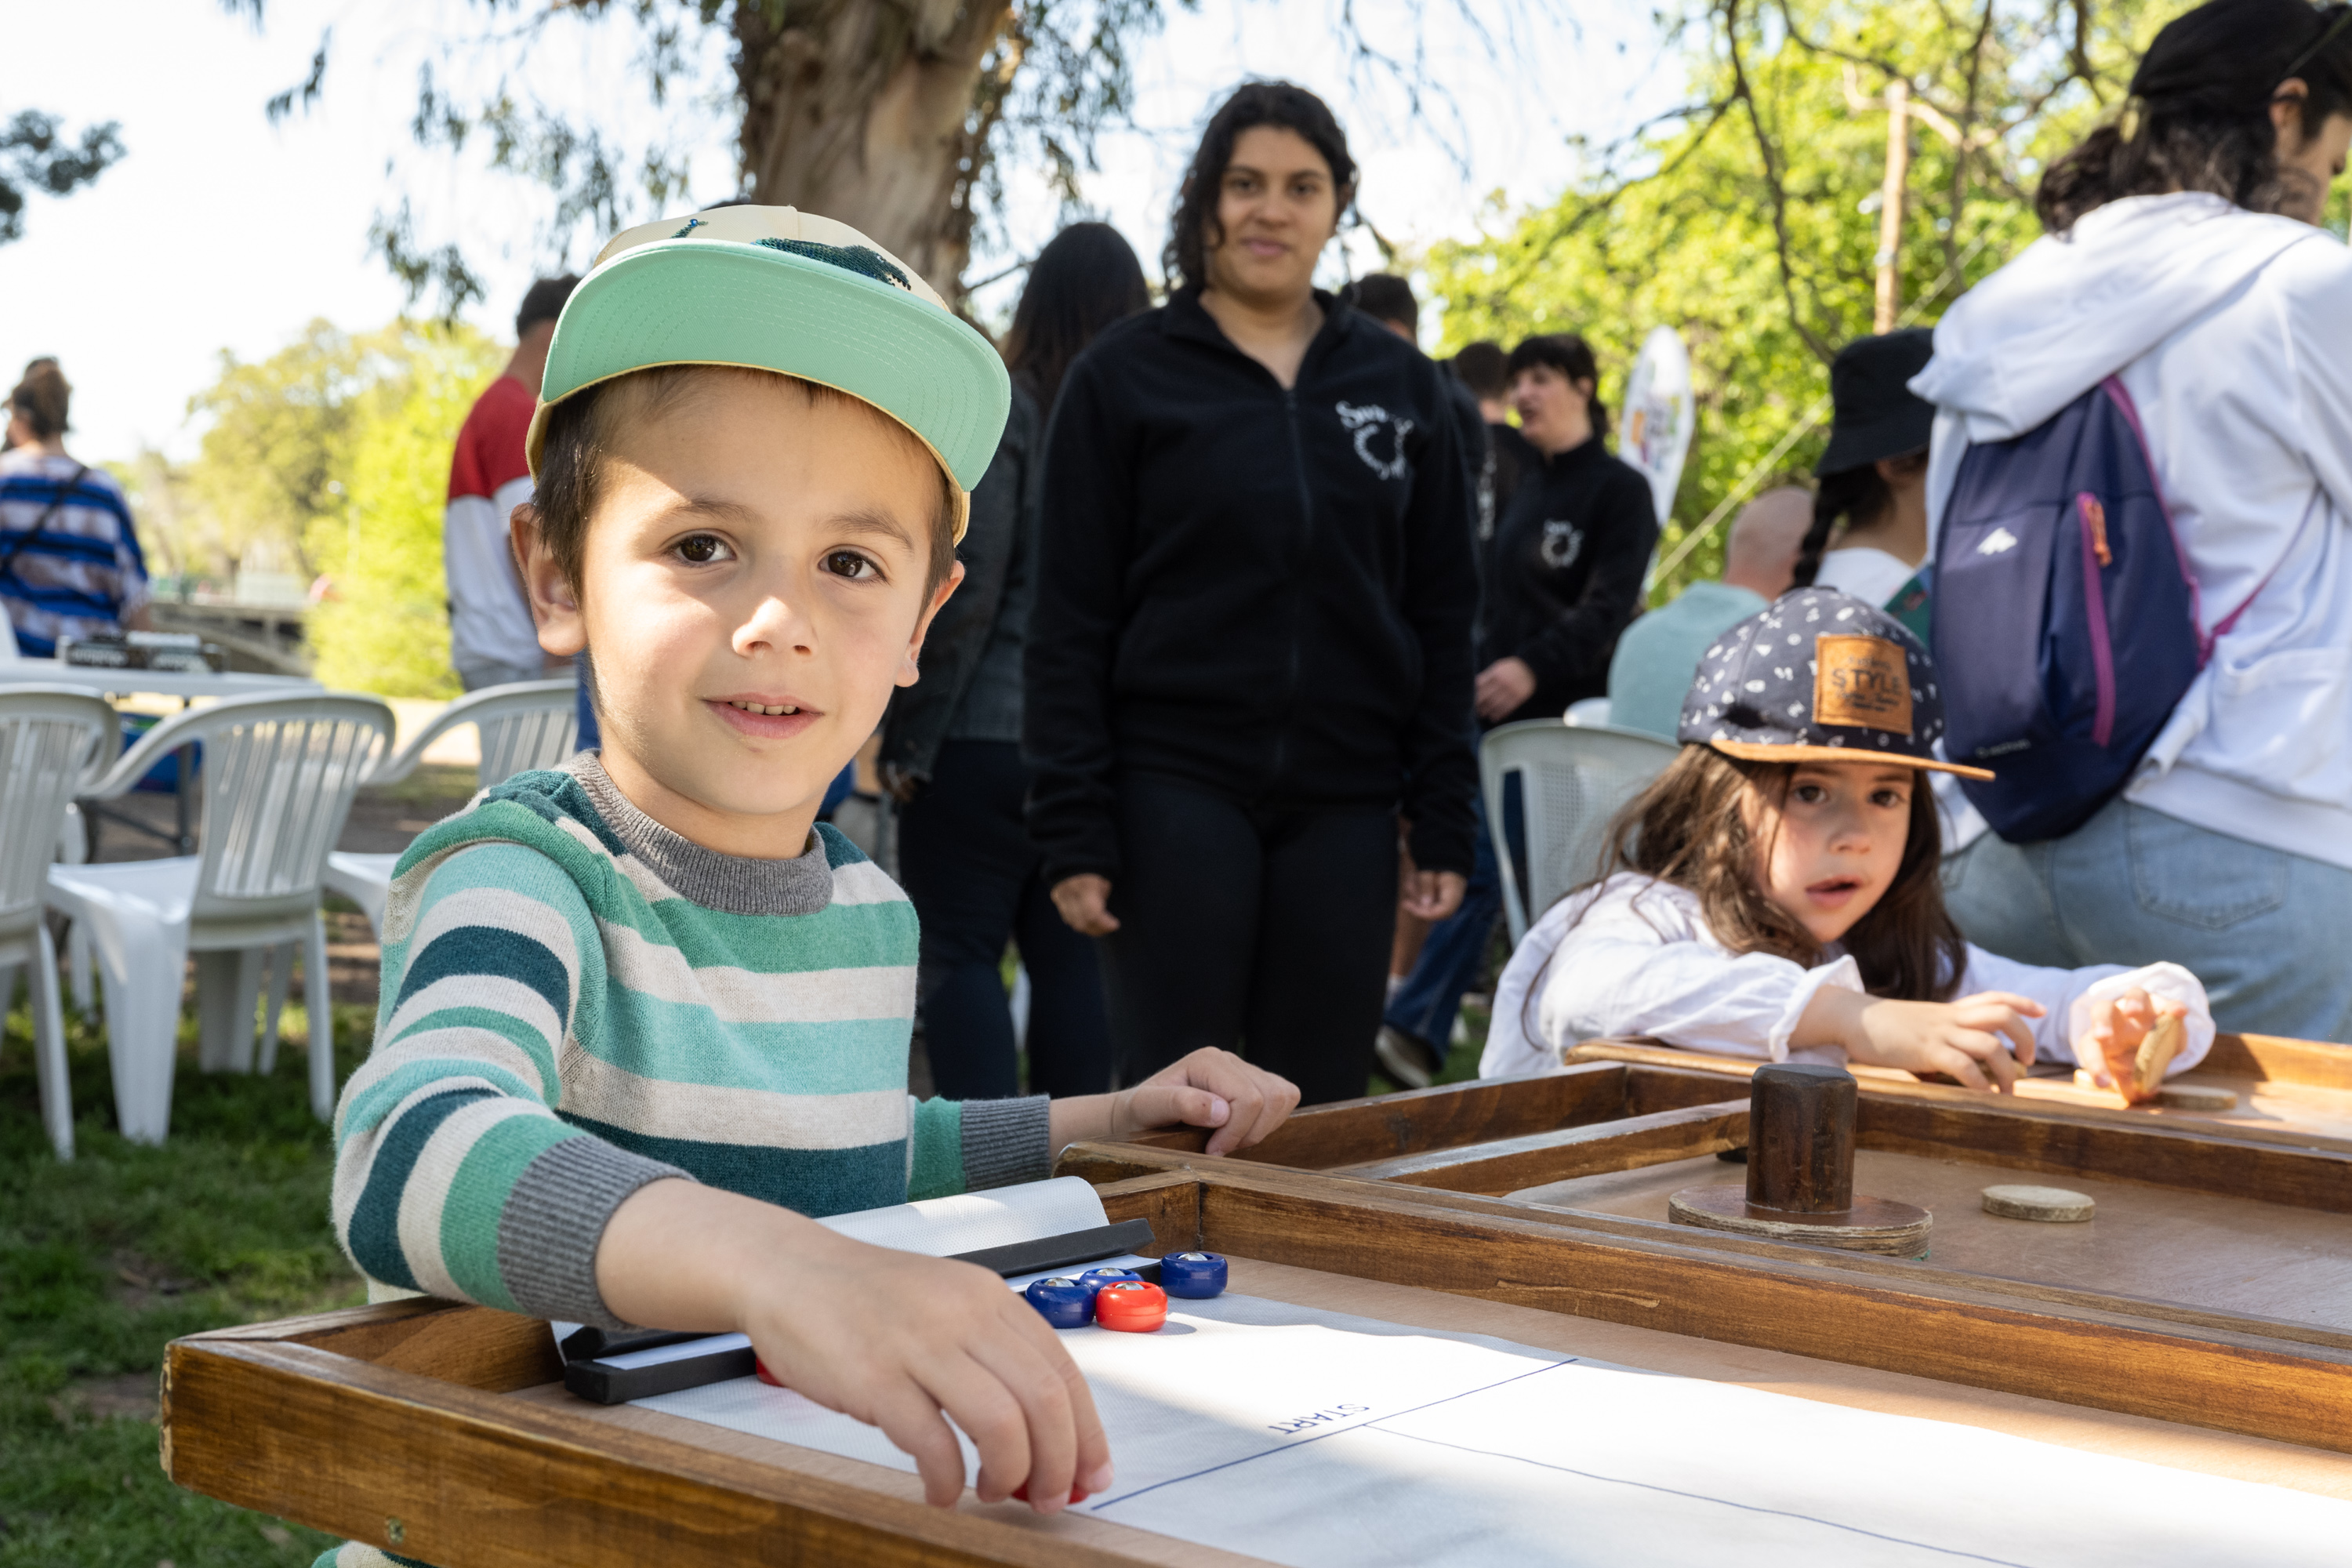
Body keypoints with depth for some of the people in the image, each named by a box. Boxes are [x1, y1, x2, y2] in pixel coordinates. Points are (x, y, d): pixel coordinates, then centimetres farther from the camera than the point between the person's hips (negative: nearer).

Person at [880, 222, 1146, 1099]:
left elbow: (964, 590, -12)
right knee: (1071, 959, 11)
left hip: (985, 732, -5)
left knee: (960, 957, 2)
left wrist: (907, 737, -6)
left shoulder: (1003, 410, -8)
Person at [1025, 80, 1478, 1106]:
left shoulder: (1401, 386, 9)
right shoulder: (1124, 376, 1)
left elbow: (1442, 618, 10)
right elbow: (1071, 620, -2)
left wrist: (1444, 825, 4)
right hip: (1178, 790, -3)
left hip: (1344, 804, 3)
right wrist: (1072, 830, -9)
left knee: (1317, 1121, 6)